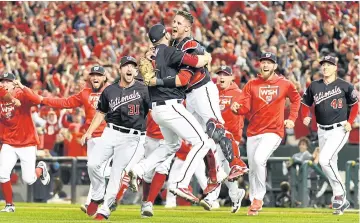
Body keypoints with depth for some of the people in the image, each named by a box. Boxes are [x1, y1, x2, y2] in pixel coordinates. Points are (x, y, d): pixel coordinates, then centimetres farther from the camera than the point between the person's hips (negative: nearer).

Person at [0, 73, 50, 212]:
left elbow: (37, 101, -34)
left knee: (28, 180, -2)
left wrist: (22, 88, -43)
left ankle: (41, 169, 33)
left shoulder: (22, 96, -13)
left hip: (27, 143, -3)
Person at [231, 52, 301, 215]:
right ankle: (254, 202, 25)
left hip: (273, 131, -3)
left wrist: (292, 119, 8)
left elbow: (296, 99, 17)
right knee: (252, 170, 9)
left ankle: (259, 198, -12)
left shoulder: (284, 84, 0)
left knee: (259, 159, -25)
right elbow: (245, 107, -6)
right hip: (253, 132, 3)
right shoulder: (251, 85, 3)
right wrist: (236, 107, -28)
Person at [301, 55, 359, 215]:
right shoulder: (314, 86, 5)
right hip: (322, 131, 6)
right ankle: (341, 202, 22)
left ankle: (339, 192, -7)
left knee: (324, 160, -22)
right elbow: (305, 104, 13)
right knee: (330, 165, 10)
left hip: (339, 130, -6)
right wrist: (305, 117, -6)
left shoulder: (344, 86, -6)